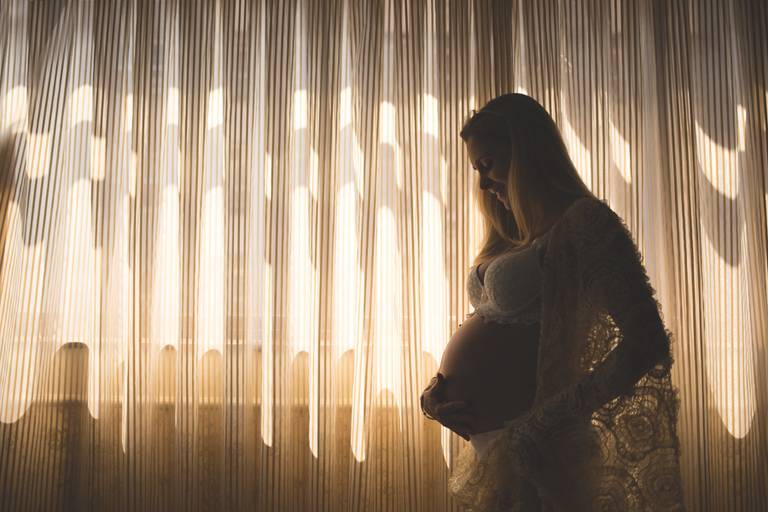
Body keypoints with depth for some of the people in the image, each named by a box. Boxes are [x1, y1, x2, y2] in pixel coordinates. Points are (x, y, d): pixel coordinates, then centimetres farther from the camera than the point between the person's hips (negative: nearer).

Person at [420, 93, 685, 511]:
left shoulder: (583, 222, -13)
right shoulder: (513, 240, 12)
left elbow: (645, 341, -20)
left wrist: (545, 422, -22)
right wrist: (438, 386, 1)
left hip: (524, 448, -8)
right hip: (487, 441, 8)